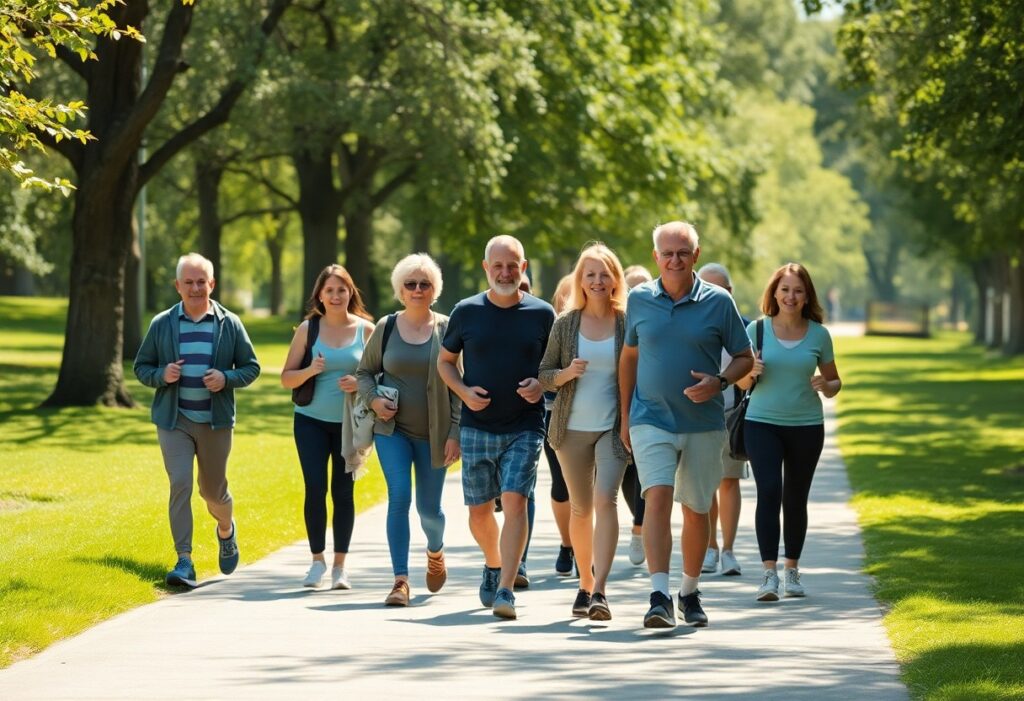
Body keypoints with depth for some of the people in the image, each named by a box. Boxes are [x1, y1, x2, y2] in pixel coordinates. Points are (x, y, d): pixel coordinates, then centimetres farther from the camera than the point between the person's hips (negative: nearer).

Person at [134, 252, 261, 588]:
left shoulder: (230, 324, 1)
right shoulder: (161, 324, 2)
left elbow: (251, 368, 5)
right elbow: (141, 367, 8)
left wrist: (227, 378, -15)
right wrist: (161, 375, -14)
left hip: (215, 421, 1)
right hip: (174, 420, 0)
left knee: (213, 490, 13)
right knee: (180, 485, -13)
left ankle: (226, 530, 46)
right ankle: (184, 561, -14)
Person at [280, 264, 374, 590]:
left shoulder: (366, 329, 1)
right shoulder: (308, 329, 2)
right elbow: (286, 378, 2)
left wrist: (361, 384, -16)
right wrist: (311, 370, -17)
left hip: (351, 423, 0)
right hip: (311, 420, 0)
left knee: (343, 492, 2)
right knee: (314, 489, -7)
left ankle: (339, 566, 10)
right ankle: (317, 561, 6)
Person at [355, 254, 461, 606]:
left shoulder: (447, 329, -2)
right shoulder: (386, 327, 2)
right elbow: (364, 372, 12)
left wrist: (455, 433, -8)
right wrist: (373, 400, -8)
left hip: (433, 433, 0)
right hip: (392, 430, 0)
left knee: (428, 507, 6)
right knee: (399, 497, -15)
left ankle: (435, 551, 41)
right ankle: (400, 580, -12)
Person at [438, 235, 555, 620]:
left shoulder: (542, 314, 1)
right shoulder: (467, 312, 2)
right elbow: (445, 361, 13)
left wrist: (542, 384, -10)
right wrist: (463, 391, -6)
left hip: (524, 429, -2)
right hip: (477, 427, 2)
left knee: (515, 502, -17)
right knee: (480, 510, 8)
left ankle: (505, 591, -19)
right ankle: (493, 566, 38)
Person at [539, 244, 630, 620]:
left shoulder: (628, 323, 0)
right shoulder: (565, 324, 4)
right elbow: (544, 374, 8)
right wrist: (567, 373, -13)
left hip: (613, 428, -2)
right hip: (573, 428, 2)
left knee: (605, 500, -17)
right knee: (581, 508, 10)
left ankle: (600, 590, -23)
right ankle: (585, 584, 24)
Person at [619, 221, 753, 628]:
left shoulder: (718, 302, -1)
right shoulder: (639, 299, 4)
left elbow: (745, 358, 5)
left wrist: (719, 382, -15)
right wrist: (625, 416, 15)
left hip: (703, 424, 1)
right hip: (651, 421, 0)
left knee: (696, 511, 9)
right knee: (657, 497, -18)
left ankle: (690, 591, 28)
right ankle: (659, 597, -24)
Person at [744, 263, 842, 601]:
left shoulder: (819, 335, 4)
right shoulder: (756, 329, 1)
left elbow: (834, 382, 12)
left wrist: (825, 386, -11)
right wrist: (751, 372, -14)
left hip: (806, 426, 1)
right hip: (762, 422, -1)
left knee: (796, 498, 7)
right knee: (768, 492, -14)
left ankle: (792, 570, 20)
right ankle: (769, 572, -16)